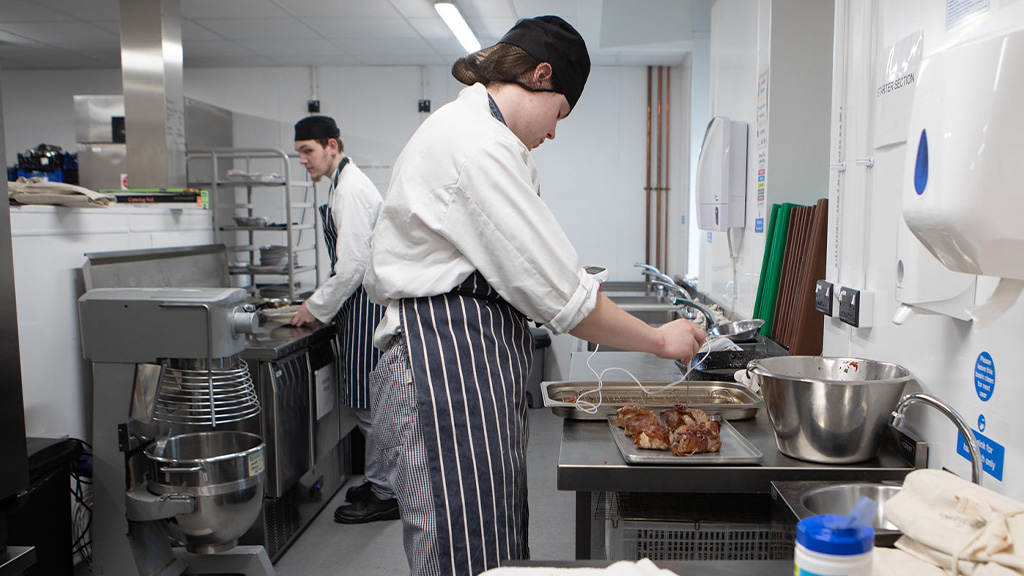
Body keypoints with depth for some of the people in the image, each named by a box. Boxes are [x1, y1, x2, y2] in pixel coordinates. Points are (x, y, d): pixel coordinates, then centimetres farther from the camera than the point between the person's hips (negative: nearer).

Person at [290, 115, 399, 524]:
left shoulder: (351, 189, -15)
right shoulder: (346, 184, 18)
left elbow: (354, 265, -21)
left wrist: (317, 308, -11)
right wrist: (321, 301, 19)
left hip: (367, 306, -11)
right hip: (364, 305, 11)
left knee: (371, 405, -3)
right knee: (370, 402, 15)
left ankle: (384, 495, 7)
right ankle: (380, 484, 27)